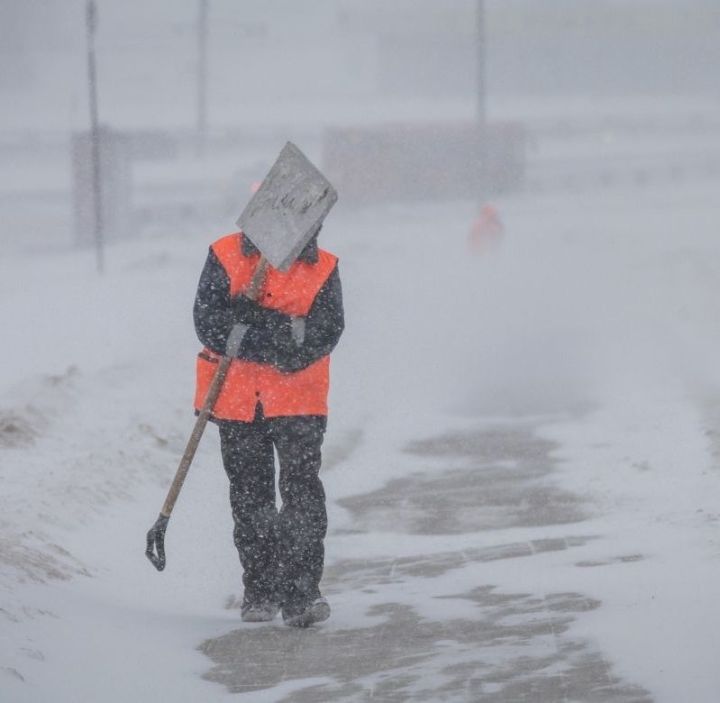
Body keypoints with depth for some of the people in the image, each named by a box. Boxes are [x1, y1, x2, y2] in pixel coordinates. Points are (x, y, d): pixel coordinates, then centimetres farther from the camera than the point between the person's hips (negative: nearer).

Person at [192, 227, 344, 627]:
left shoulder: (323, 269, -3)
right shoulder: (226, 257, -5)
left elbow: (325, 332, -13)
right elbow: (209, 324, -14)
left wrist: (253, 323, -25)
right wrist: (286, 331, -22)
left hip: (298, 401, -1)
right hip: (238, 399, 1)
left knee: (303, 491, -12)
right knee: (250, 497, 10)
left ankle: (301, 593, -9)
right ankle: (261, 592, 23)